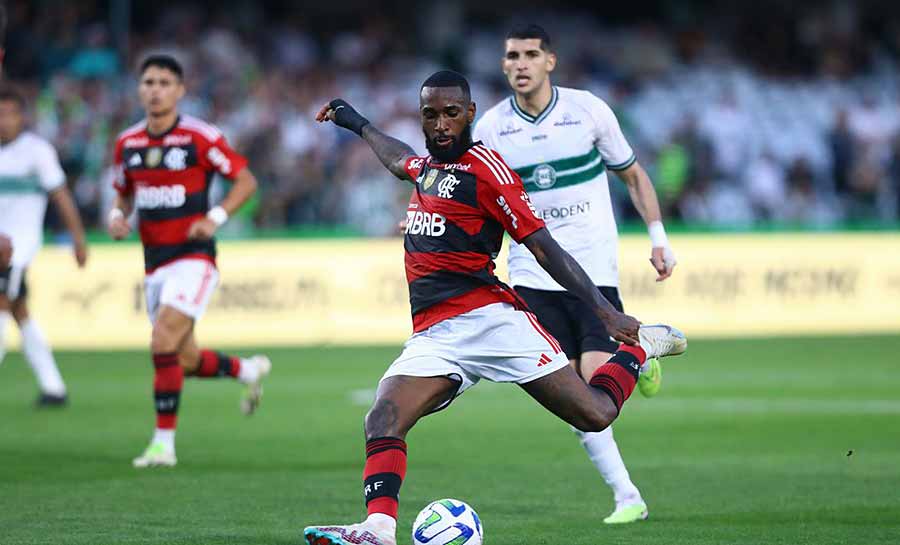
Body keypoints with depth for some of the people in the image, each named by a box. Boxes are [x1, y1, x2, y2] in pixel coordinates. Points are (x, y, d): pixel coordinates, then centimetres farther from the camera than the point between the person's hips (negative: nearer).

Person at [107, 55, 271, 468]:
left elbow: (246, 180, -4)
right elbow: (123, 193, 21)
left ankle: (164, 441, -14)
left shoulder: (199, 137, -10)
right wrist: (117, 216, -1)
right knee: (186, 360, 11)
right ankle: (250, 371, 41)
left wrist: (215, 218, -17)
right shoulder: (128, 143, 7)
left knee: (164, 344, -20)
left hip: (193, 256, -6)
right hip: (155, 261, 6)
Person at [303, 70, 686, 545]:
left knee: (595, 414, -8)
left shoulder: (485, 168, -5)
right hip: (432, 336, 6)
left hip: (488, 318, -6)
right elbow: (399, 160, 47)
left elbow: (543, 246, -7)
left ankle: (640, 346, 21)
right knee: (381, 422, -20)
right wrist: (356, 123, 59)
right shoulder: (427, 165, 18)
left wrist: (605, 312, -12)